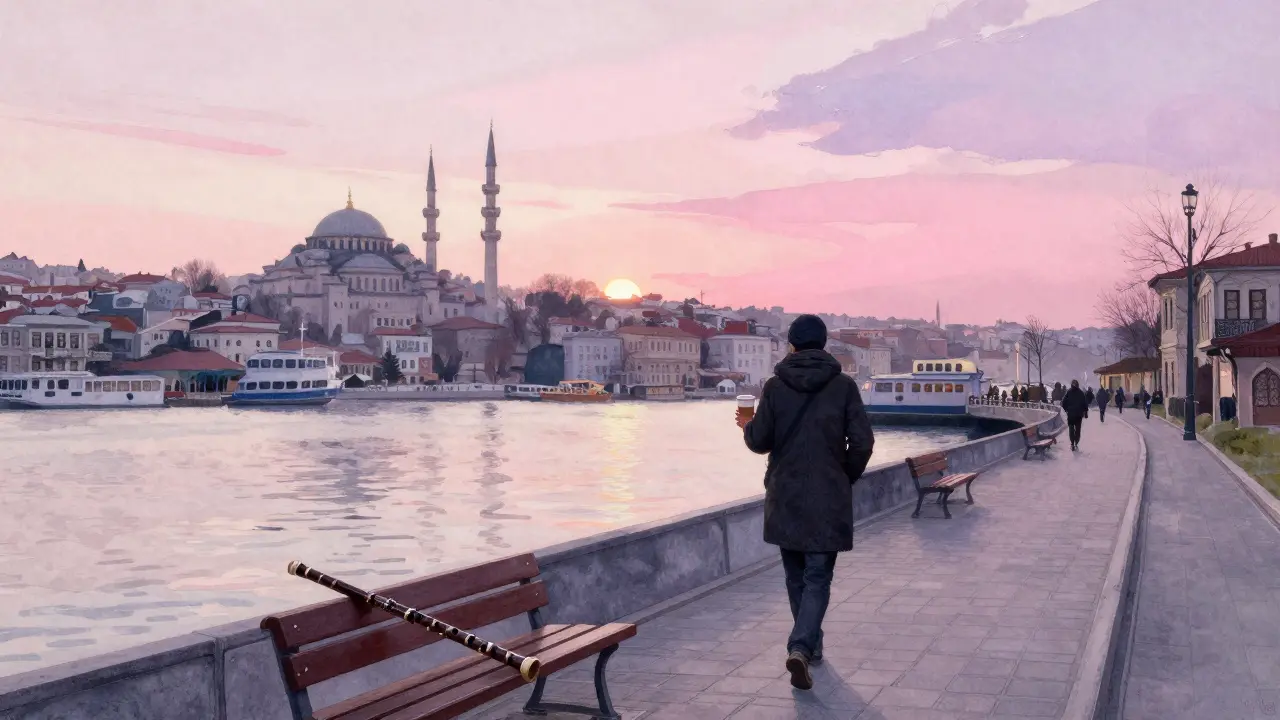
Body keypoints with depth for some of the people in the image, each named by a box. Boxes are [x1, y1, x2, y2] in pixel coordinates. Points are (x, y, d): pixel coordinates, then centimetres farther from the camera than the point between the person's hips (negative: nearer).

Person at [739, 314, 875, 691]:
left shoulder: (774, 386, -4)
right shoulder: (843, 385, -5)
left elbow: (760, 441, -4)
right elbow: (862, 441, -7)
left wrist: (747, 427, 18)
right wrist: (847, 477, 10)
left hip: (784, 497, 2)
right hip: (828, 498, -1)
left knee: (796, 576, 17)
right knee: (818, 577, 3)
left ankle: (810, 644, 28)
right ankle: (801, 646, -15)